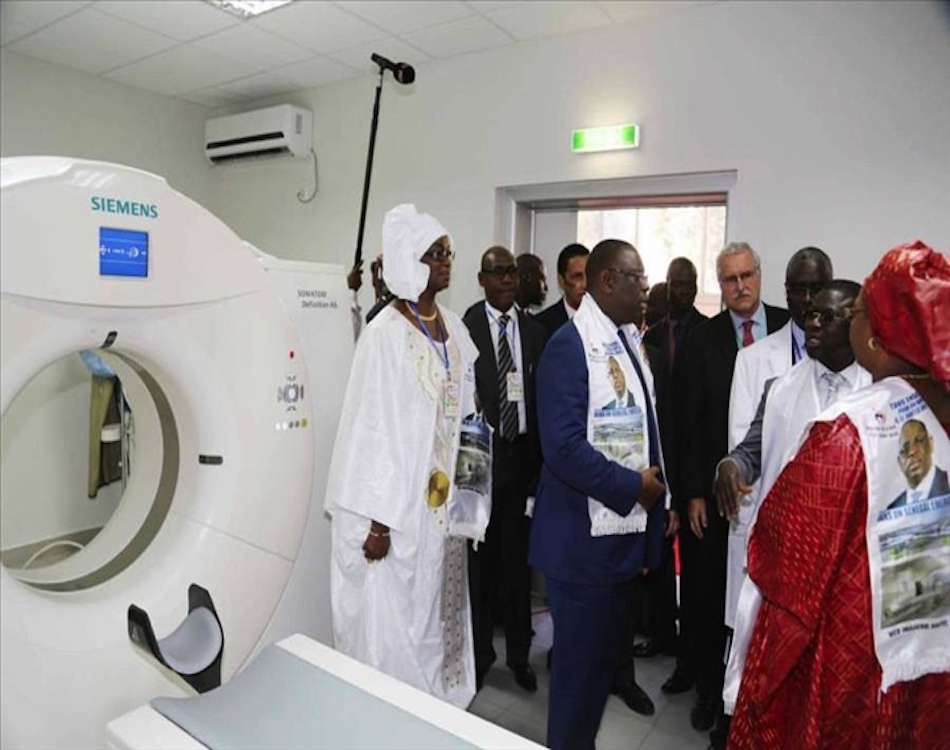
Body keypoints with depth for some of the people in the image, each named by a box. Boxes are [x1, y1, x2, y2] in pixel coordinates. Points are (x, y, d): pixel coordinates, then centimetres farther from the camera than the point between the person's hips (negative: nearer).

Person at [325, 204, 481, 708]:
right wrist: (376, 519, -16)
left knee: (437, 611, 18)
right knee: (393, 619, 7)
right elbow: (371, 429, -16)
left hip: (443, 500, 7)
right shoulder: (385, 333, -15)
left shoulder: (454, 328, 7)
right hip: (398, 502, -7)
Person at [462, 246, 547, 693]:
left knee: (518, 559, 13)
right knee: (479, 558, 11)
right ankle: (479, 652, 30)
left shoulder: (534, 332, 6)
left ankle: (519, 654, 29)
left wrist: (540, 459, 1)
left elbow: (542, 399, 5)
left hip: (521, 456, 3)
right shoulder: (464, 327, -7)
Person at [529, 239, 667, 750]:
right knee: (580, 657, 8)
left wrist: (653, 488, 6)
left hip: (624, 530, 8)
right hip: (583, 536, -8)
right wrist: (633, 487, -16)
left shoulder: (631, 340, 9)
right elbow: (563, 447, -24)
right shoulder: (569, 345, -16)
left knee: (606, 651, 21)